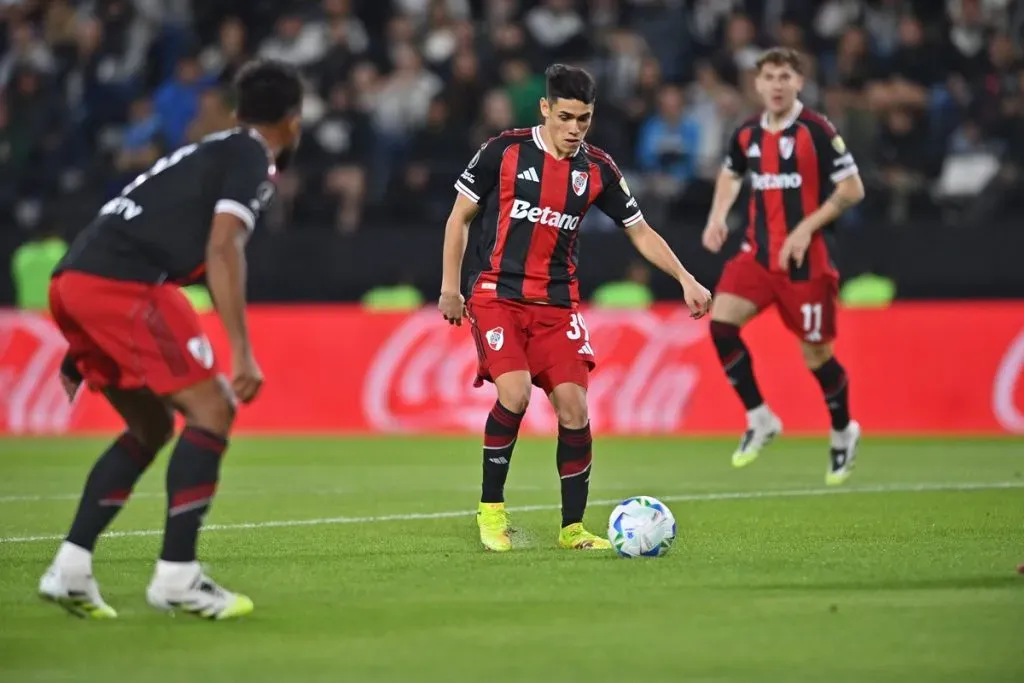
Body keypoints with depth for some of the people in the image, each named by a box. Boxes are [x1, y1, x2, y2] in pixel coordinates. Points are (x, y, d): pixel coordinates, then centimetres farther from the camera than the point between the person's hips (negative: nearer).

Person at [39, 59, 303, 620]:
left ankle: (69, 571, 12)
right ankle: (176, 578, -8)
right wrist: (242, 353, -16)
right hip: (121, 283, -9)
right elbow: (223, 248, -13)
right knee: (212, 409, -4)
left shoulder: (207, 152, 29)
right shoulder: (252, 159, 2)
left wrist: (84, 348, 33)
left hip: (71, 280, 9)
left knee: (152, 428, 19)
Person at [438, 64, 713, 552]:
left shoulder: (597, 169, 2)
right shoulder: (504, 151, -6)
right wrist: (450, 288, 0)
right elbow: (460, 216, 4)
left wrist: (685, 279, 0)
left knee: (573, 404, -8)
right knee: (515, 392, -22)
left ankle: (573, 527, 5)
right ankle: (490, 508, -4)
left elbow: (640, 232, 11)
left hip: (557, 302, 3)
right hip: (498, 294, -3)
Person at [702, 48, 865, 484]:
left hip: (806, 259, -5)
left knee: (816, 354, 2)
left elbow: (852, 189, -10)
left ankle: (843, 433, 29)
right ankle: (759, 420, -2)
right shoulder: (747, 134, 5)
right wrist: (717, 217, 8)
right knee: (720, 322, -16)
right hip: (758, 252, 5)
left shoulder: (817, 131, -12)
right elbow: (731, 174, 26)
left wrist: (807, 228, -18)